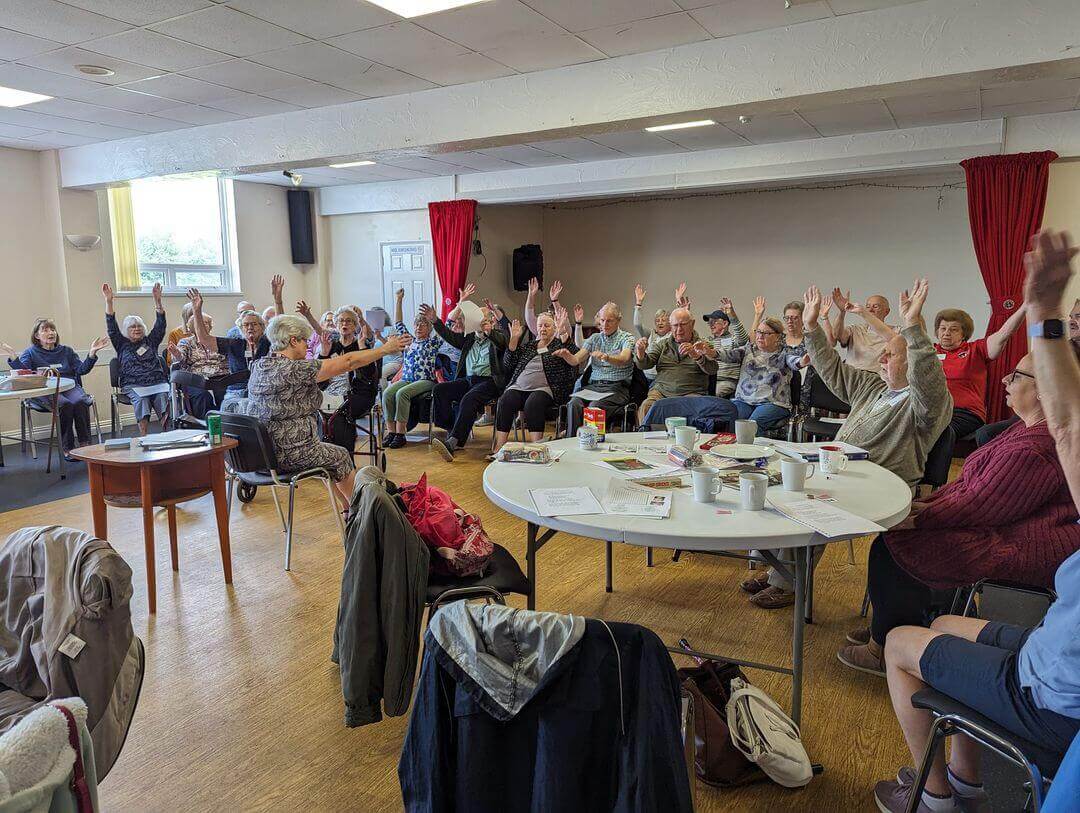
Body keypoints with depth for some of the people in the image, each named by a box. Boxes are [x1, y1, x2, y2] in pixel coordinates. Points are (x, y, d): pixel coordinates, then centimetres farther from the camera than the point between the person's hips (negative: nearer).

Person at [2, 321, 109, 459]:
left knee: (80, 402, -33)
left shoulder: (66, 350, 22)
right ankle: (66, 448, -28)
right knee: (65, 405, -35)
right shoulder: (30, 353, 15)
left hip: (70, 387, 2)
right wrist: (12, 357, -16)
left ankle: (85, 444, -29)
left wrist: (92, 353, -3)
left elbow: (81, 369, 9)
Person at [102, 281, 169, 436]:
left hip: (157, 381, 1)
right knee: (141, 400, -32)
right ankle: (144, 437, -39)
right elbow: (112, 327, 8)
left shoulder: (150, 341, 23)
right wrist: (108, 301, -1)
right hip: (133, 385, -1)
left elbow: (160, 325, 14)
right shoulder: (122, 344, 19)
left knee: (165, 397, -30)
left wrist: (157, 300, 2)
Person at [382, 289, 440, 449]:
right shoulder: (409, 340, 24)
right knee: (387, 393, -24)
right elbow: (398, 323, 27)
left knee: (402, 393, -32)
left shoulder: (433, 342, 10)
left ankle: (401, 433, -29)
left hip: (425, 380, -5)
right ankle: (391, 431, -22)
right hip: (405, 379, 5)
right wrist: (398, 300, 25)